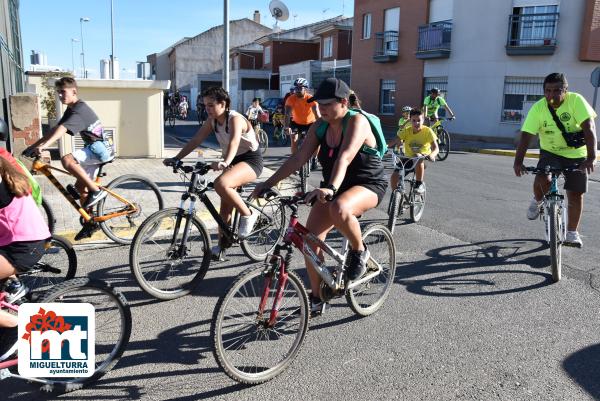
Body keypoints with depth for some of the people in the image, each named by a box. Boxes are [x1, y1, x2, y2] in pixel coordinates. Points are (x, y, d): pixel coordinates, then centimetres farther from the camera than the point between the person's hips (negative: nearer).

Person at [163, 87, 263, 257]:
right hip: (232, 161, 8)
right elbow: (196, 140, -3)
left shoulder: (235, 119, -22)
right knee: (225, 207, 7)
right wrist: (176, 158, -13)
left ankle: (248, 215, -17)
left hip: (250, 160, -8)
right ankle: (222, 245, 20)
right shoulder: (212, 121, 0)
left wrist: (225, 162, -58)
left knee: (221, 184, -35)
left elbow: (234, 142, -40)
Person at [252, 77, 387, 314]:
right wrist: (269, 183, -12)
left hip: (367, 185, -6)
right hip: (332, 189, 7)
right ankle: (316, 298, 8)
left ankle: (359, 252, -9)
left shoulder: (356, 121, -18)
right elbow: (298, 158, -3)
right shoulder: (319, 128, 2)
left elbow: (345, 156, -35)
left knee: (339, 208, -40)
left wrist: (331, 188, -50)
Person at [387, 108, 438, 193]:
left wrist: (432, 155, -46)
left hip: (423, 158, -3)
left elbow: (435, 148, -23)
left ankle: (419, 184, -19)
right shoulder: (406, 131, -10)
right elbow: (395, 141, -20)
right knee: (394, 177, -15)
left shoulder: (427, 131, -16)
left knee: (418, 160, -39)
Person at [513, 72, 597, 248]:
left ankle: (572, 233, 17)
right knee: (542, 179, -27)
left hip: (576, 155, 0)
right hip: (550, 152, 0)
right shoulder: (538, 108, -17)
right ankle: (537, 201, 8)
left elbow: (589, 128, -26)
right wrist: (518, 161, -35)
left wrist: (591, 157, -37)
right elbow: (526, 136, -22)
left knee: (575, 194, 0)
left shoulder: (576, 100, -20)